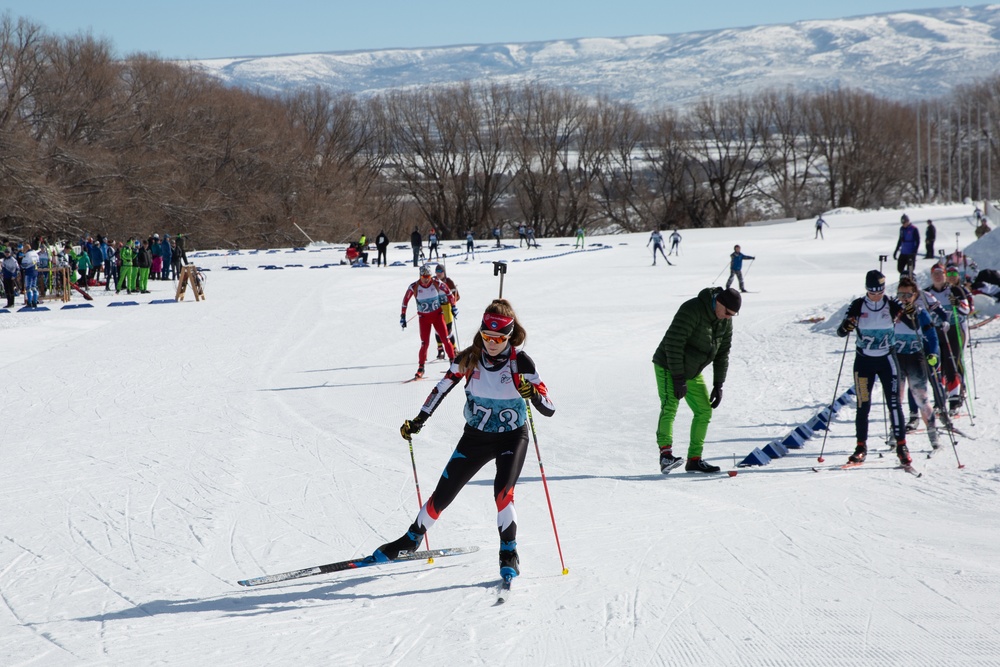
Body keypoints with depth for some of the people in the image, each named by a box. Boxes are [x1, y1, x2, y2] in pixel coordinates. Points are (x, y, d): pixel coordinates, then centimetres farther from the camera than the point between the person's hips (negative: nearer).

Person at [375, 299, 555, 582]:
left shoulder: (520, 362, -19)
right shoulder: (469, 359, -13)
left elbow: (548, 409, -20)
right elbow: (442, 388, 1)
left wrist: (532, 393, -41)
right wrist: (417, 421, 0)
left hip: (511, 437, -3)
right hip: (475, 435, 3)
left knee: (503, 492, -26)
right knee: (443, 494, 6)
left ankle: (509, 556, -15)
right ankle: (411, 540, 28)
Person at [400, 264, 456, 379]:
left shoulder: (437, 283, -12)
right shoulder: (414, 287, -14)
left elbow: (448, 292, 5)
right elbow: (405, 300, -1)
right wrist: (403, 317, 1)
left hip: (437, 314, 1)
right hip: (423, 317, -1)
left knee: (445, 339, -6)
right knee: (424, 343, -7)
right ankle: (421, 368, 6)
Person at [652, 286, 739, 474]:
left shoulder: (726, 321, -1)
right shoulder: (692, 310, -26)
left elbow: (722, 353, 7)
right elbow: (673, 343, -27)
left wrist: (718, 386, 2)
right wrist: (679, 378, -27)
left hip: (692, 372, 8)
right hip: (668, 367, -8)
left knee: (704, 412, 5)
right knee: (670, 407, -23)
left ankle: (694, 459, 11)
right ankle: (665, 454, -32)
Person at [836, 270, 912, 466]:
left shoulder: (892, 305, -4)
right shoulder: (858, 306, -4)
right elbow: (841, 332, -7)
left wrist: (910, 313, -33)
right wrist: (846, 326, -31)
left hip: (887, 360, -1)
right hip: (863, 361, 1)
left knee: (894, 403, -5)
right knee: (863, 405, 2)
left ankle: (901, 445, 1)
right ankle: (861, 447, 11)